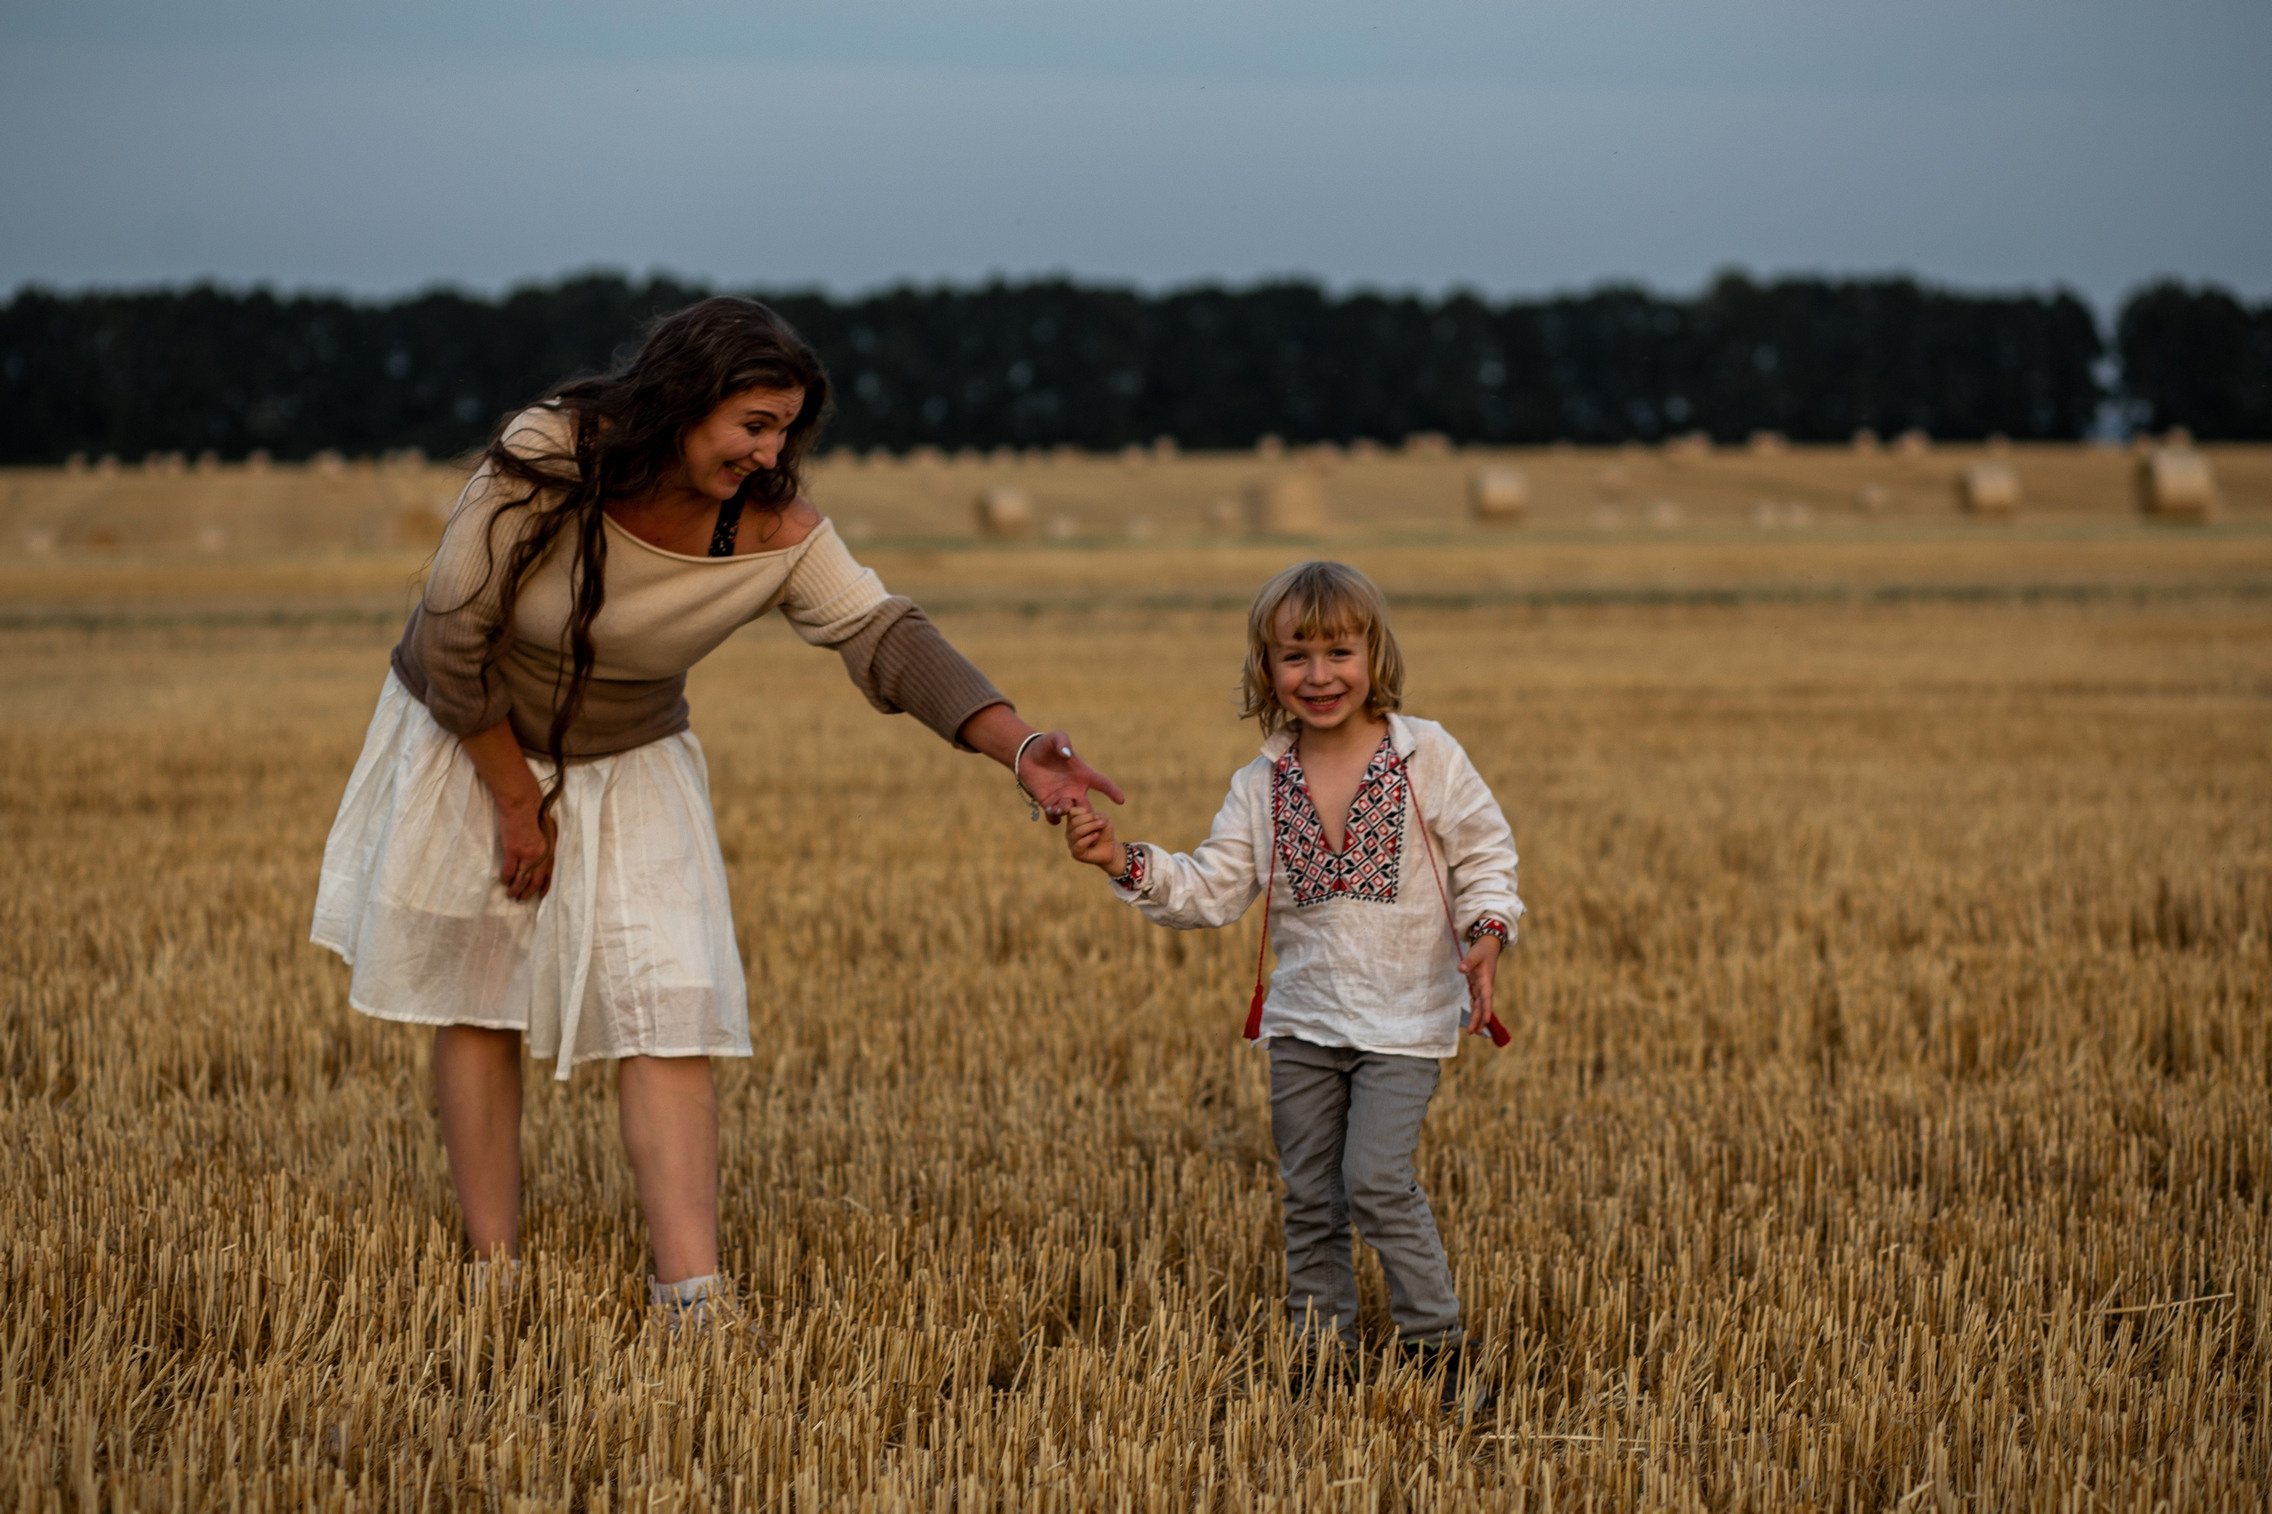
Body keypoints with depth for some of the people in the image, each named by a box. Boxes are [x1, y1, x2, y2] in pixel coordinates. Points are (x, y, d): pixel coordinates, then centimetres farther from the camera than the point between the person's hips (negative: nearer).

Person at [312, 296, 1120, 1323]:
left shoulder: (774, 529, -20)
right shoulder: (543, 466, -27)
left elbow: (884, 637, -27)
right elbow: (453, 641, -20)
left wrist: (1017, 745, -43)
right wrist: (517, 800, -13)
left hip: (627, 769, 2)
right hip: (470, 744, -2)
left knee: (669, 1013, -11)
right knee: (478, 1008, 3)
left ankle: (692, 1301, -16)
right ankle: (493, 1274, 12)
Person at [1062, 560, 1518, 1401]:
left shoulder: (1427, 756, -7)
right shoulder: (1262, 786, 2)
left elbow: (1485, 856, -2)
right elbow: (1211, 889, -1)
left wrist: (1487, 935, -18)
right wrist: (1126, 863, -14)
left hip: (1404, 1017, -4)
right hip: (1304, 1018, 4)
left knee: (1376, 1178, -15)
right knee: (1308, 1197, 9)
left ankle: (1439, 1345, -1)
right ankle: (1323, 1353, 23)